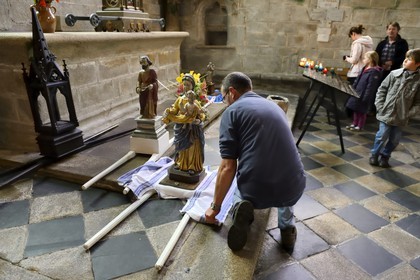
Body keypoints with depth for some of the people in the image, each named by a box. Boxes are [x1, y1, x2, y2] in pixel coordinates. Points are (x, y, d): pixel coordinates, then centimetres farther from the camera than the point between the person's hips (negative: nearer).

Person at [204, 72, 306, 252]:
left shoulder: (232, 111, -2)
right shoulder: (274, 106, 17)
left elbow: (228, 168, -8)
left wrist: (215, 207, 6)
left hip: (255, 191, -3)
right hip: (294, 189, 4)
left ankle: (242, 208, 2)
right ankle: (287, 227, 22)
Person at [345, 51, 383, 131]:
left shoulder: (374, 72, -18)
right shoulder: (365, 69, 9)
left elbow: (371, 87, -21)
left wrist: (366, 98, -23)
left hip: (364, 96, -8)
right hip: (357, 93, 8)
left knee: (362, 111, 5)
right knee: (355, 110, 16)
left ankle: (360, 126, 16)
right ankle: (354, 123, 29)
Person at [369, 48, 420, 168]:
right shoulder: (394, 74, -3)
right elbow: (382, 89, 3)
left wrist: (409, 114, -11)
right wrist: (380, 106, -3)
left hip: (401, 117, 1)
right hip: (386, 113, -1)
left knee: (395, 139, 11)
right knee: (382, 136, 2)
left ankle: (385, 156, 31)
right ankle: (374, 155, 22)